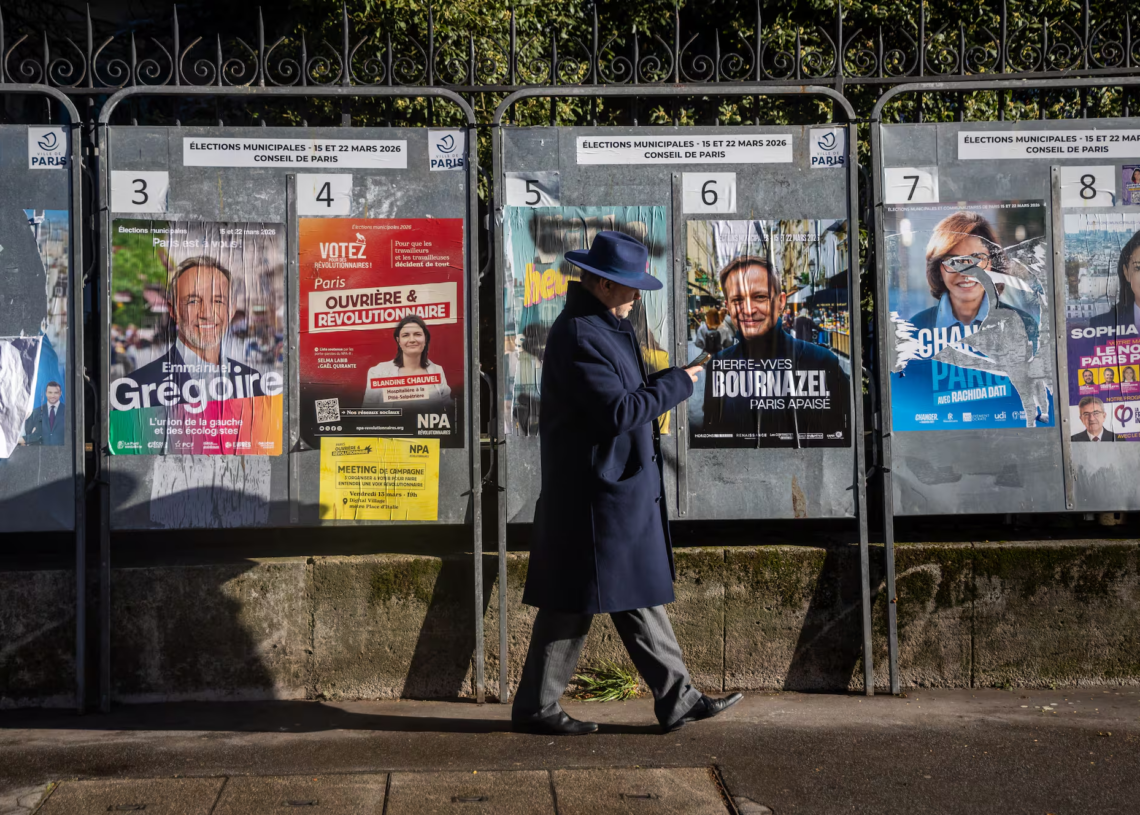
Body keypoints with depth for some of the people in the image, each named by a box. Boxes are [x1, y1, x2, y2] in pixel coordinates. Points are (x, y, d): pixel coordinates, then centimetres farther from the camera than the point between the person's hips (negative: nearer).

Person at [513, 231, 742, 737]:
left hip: (624, 489, 11)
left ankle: (677, 699, 18)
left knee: (639, 593, 13)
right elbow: (619, 411, -24)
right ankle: (536, 707, 10)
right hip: (596, 491, -11)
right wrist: (677, 384, -14)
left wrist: (664, 383, 5)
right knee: (573, 602, -1)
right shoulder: (578, 335, -19)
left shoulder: (609, 325, 14)